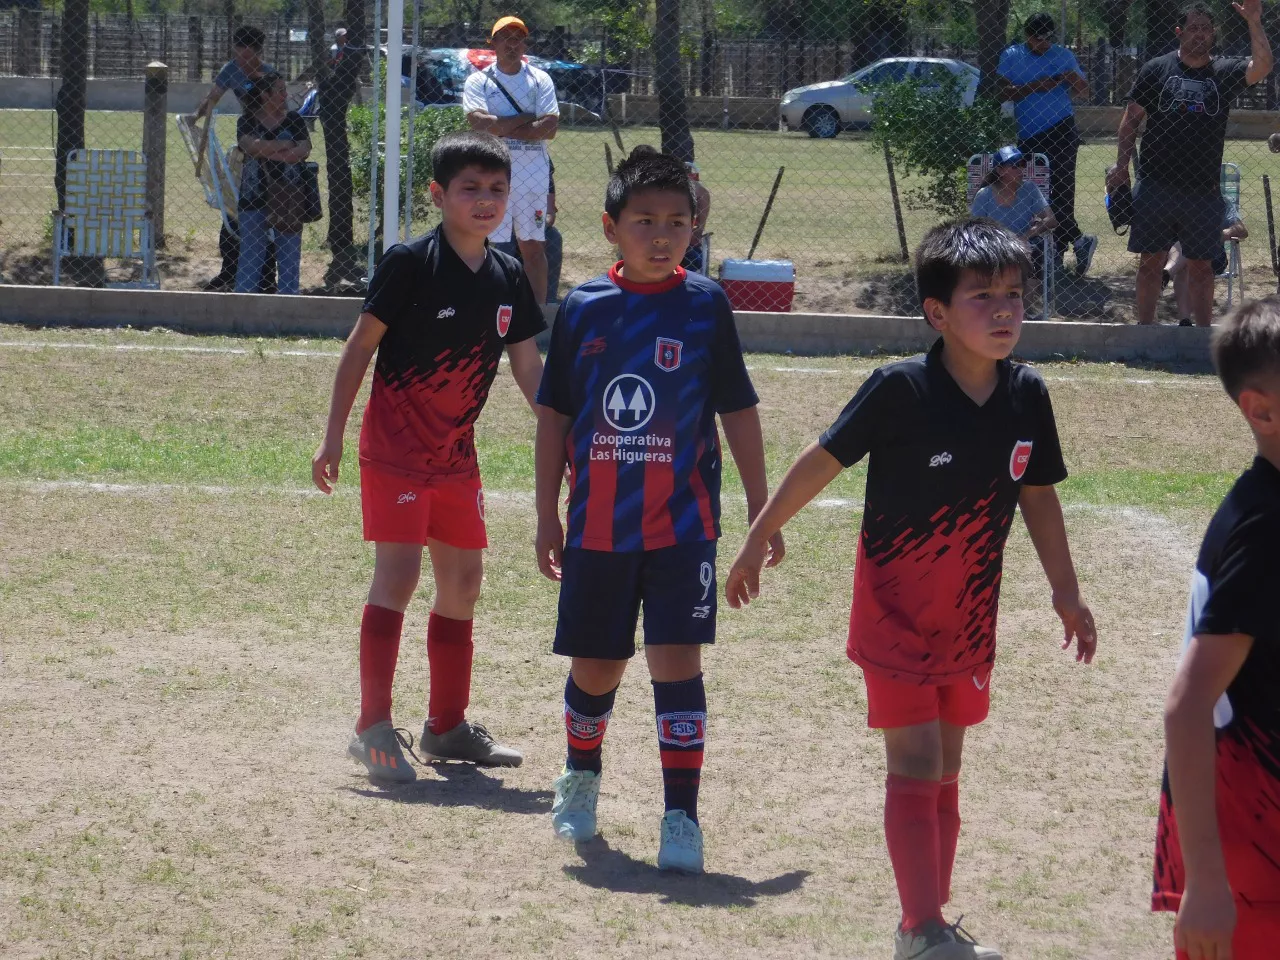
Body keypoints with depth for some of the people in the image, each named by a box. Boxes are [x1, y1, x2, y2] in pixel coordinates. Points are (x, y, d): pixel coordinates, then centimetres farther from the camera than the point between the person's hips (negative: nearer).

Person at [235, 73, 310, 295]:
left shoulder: (294, 119, 6)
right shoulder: (247, 121, 3)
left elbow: (304, 151, -7)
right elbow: (249, 145, -16)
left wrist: (266, 152, -13)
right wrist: (286, 145, -12)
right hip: (254, 199, -1)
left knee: (289, 257, 1)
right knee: (249, 257, 0)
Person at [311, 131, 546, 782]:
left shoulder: (509, 279, 5)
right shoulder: (410, 263, -12)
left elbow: (529, 369, 11)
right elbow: (361, 345, -9)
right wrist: (333, 436, -11)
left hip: (455, 453, 7)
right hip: (395, 446, -7)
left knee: (463, 579, 11)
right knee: (398, 574, -13)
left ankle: (448, 726, 23)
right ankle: (373, 728, -10)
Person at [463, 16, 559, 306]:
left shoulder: (540, 80, 7)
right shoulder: (478, 81, 3)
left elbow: (548, 128, -5)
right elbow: (480, 124, -13)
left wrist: (501, 129, -10)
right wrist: (527, 119, -8)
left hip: (533, 172, 1)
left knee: (534, 246, 4)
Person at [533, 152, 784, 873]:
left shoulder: (705, 305, -2)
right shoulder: (583, 308, 2)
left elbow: (739, 412, 3)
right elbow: (555, 417, 9)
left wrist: (762, 509, 2)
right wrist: (548, 516, 7)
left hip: (682, 523, -2)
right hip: (597, 523, 2)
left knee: (677, 662, -9)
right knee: (594, 668, 11)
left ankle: (682, 819, -5)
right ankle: (582, 776, 38)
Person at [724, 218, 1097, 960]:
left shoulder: (1027, 396, -6)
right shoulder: (902, 389, -20)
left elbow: (1039, 494, 8)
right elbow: (823, 461, -11)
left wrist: (1067, 593, 12)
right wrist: (760, 537, -6)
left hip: (969, 616, 5)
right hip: (895, 612, -5)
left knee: (944, 772, 13)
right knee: (915, 766, -9)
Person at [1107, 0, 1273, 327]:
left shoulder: (1224, 72, 4)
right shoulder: (1155, 70, 3)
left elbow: (1262, 67, -15)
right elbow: (1131, 119, 4)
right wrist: (1122, 166, -5)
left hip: (1203, 189, 1)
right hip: (1155, 186, -1)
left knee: (1201, 264, 7)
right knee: (1151, 260, 5)